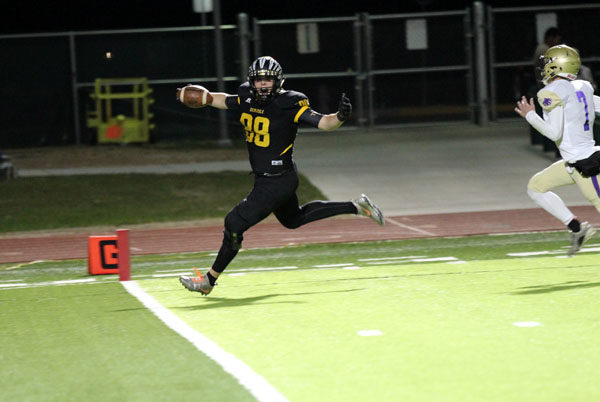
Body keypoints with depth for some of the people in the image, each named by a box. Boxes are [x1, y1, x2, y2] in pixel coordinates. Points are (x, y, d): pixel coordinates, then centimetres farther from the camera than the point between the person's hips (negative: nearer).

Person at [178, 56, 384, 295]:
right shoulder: (247, 100, 1)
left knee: (234, 224, -6)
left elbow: (323, 123, -25)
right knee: (294, 219, 29)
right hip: (265, 179, 9)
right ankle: (355, 207, 36)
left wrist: (340, 117, -44)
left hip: (277, 183, -9)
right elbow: (221, 100, 19)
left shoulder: (290, 106, -20)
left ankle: (209, 280, 8)